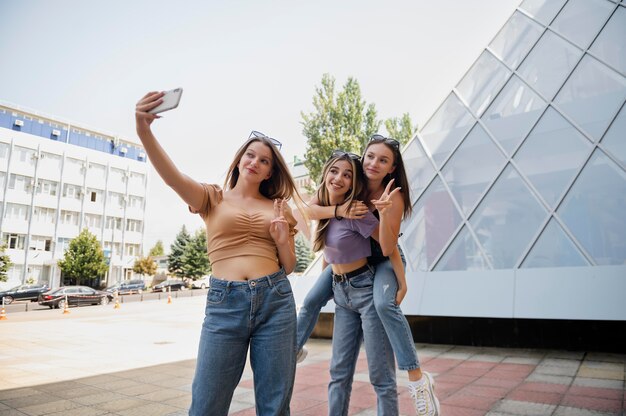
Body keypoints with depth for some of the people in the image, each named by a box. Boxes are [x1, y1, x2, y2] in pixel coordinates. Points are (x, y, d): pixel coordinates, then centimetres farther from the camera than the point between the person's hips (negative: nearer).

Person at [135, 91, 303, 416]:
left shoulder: (277, 208, 13)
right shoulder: (212, 198, 8)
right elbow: (172, 176, -13)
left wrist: (282, 240, -5)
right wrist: (144, 130, -28)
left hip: (275, 301, 2)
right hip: (225, 303, -1)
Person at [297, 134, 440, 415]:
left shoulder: (394, 197, -25)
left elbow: (388, 249, -28)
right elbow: (309, 209, -19)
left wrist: (384, 211, -41)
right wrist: (339, 210, -36)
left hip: (383, 261, -5)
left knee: (384, 304, -35)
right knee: (311, 300, 6)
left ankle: (417, 378, -23)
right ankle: (296, 349, 34)